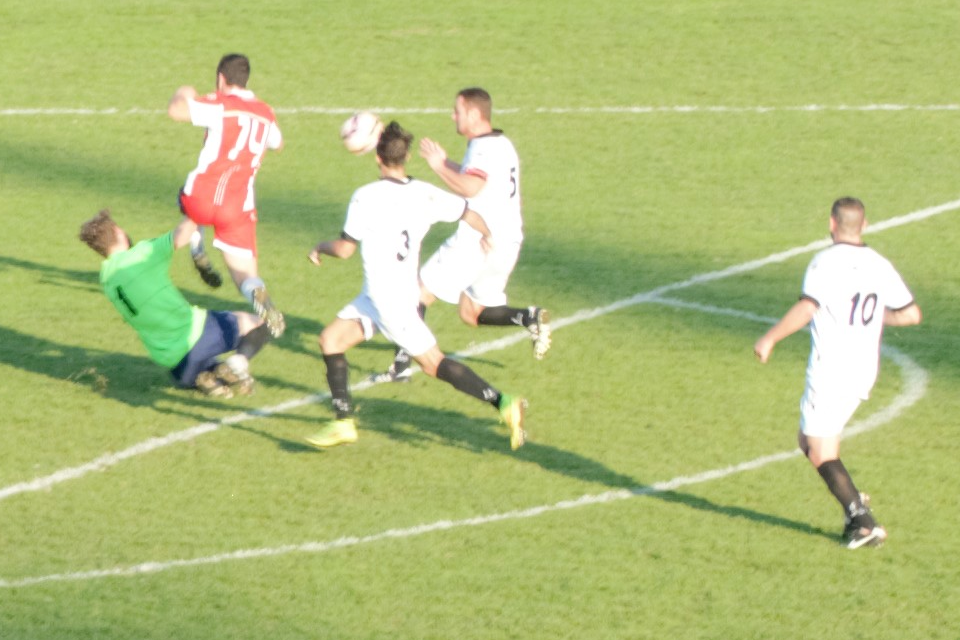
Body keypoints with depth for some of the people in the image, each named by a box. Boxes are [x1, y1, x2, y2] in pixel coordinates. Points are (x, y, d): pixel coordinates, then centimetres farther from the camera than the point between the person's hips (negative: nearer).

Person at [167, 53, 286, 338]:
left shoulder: (222, 104, -7)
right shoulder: (265, 113, 11)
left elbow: (176, 111, -21)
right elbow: (278, 143, 33)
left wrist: (183, 95, 1)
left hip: (201, 200, -2)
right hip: (239, 208, 2)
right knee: (245, 274, 3)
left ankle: (199, 257, 22)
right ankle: (258, 293, -31)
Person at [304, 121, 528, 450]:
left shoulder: (367, 197, -16)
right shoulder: (424, 193, 2)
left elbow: (345, 249, -11)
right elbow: (469, 214, 9)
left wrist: (321, 247, 11)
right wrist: (486, 235, 31)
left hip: (387, 299, -8)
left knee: (433, 363, -4)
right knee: (331, 339, 12)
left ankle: (503, 403, -8)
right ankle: (344, 422, 9)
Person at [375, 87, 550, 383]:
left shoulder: (484, 147, -14)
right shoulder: (502, 144, 16)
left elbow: (470, 188, -31)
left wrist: (439, 166, -17)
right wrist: (447, 164, 24)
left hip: (476, 241, -9)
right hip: (507, 244, 9)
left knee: (420, 292, 2)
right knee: (472, 314, 16)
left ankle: (402, 365, -1)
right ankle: (530, 317, -8)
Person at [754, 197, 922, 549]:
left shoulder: (826, 262, -13)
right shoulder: (880, 265, 6)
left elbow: (806, 308, -26)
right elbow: (911, 314, 9)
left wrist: (770, 338, -16)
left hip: (829, 371, -7)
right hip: (863, 374, 7)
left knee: (821, 454, 0)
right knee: (808, 441, 20)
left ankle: (863, 522, -10)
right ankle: (854, 504, 7)